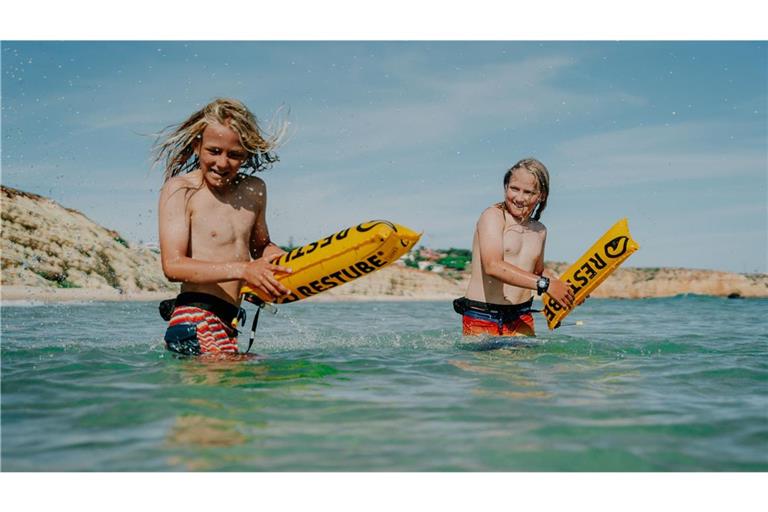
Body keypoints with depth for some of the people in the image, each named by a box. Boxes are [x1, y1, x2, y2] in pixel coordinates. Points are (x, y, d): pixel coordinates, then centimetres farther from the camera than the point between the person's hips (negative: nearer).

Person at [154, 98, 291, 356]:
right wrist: (243, 270, -25)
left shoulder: (255, 190, 14)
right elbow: (173, 265, -14)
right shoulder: (180, 189, -4)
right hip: (195, 324, -7)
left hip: (229, 324, 7)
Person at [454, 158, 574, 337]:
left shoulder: (539, 230, 14)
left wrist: (563, 286, 11)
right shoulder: (493, 216, -6)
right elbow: (493, 266, -22)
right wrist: (545, 284, -26)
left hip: (521, 319, 5)